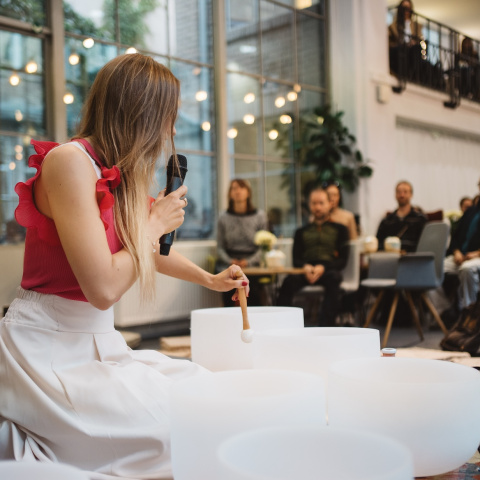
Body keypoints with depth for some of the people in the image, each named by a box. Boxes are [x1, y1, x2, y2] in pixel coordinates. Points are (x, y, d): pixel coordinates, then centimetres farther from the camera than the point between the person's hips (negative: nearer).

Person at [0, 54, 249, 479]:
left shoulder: (120, 176, 10)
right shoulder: (69, 161, -17)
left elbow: (145, 248, 30)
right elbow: (103, 288, -24)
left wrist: (208, 278, 41)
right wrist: (156, 223, -9)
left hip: (96, 344, 9)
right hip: (47, 352, -9)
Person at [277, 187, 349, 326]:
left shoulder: (339, 229, 20)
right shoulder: (302, 232, 27)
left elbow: (343, 260, 7)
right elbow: (296, 259, 15)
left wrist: (323, 268, -13)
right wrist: (305, 267, -11)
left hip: (329, 269, -1)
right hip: (306, 271, 2)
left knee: (333, 278, -38)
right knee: (289, 281, -32)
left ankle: (325, 327, -42)